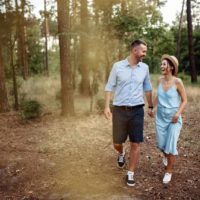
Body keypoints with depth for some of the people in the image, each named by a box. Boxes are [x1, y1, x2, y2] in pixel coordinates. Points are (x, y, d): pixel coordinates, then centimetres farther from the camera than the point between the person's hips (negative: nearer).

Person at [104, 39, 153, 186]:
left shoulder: (144, 68, 3)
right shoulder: (117, 66, -4)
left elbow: (147, 88, 15)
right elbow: (110, 87, 0)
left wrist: (150, 106, 18)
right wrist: (107, 106, -7)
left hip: (137, 110, 1)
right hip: (119, 110, -1)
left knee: (136, 144, -1)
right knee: (117, 143, 9)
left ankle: (130, 174, 15)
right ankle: (121, 154, 46)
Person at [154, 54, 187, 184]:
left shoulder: (177, 82, -16)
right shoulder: (160, 80, -2)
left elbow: (184, 101, -8)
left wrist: (178, 114, -19)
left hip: (174, 119, -4)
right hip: (160, 117, 4)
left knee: (171, 145, -3)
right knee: (161, 144, 12)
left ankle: (169, 171, 16)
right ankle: (166, 156, 47)